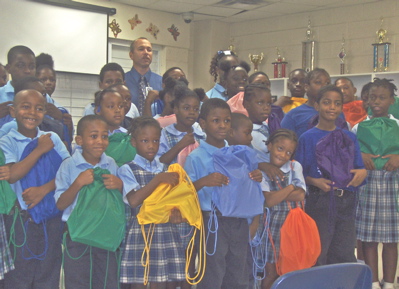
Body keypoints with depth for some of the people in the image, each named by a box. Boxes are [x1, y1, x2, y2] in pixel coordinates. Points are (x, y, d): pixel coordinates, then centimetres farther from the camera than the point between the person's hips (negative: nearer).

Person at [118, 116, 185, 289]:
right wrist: (158, 179, -16)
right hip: (140, 234, -4)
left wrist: (176, 213, -9)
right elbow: (133, 200, -13)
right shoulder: (127, 170, 1)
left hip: (167, 233, 4)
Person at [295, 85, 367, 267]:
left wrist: (362, 173, -9)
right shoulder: (308, 138, -2)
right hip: (320, 202, -4)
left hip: (346, 202, 4)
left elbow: (359, 167, 12)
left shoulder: (349, 137, 11)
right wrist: (314, 181, -20)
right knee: (317, 256, 2)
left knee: (346, 256, 9)